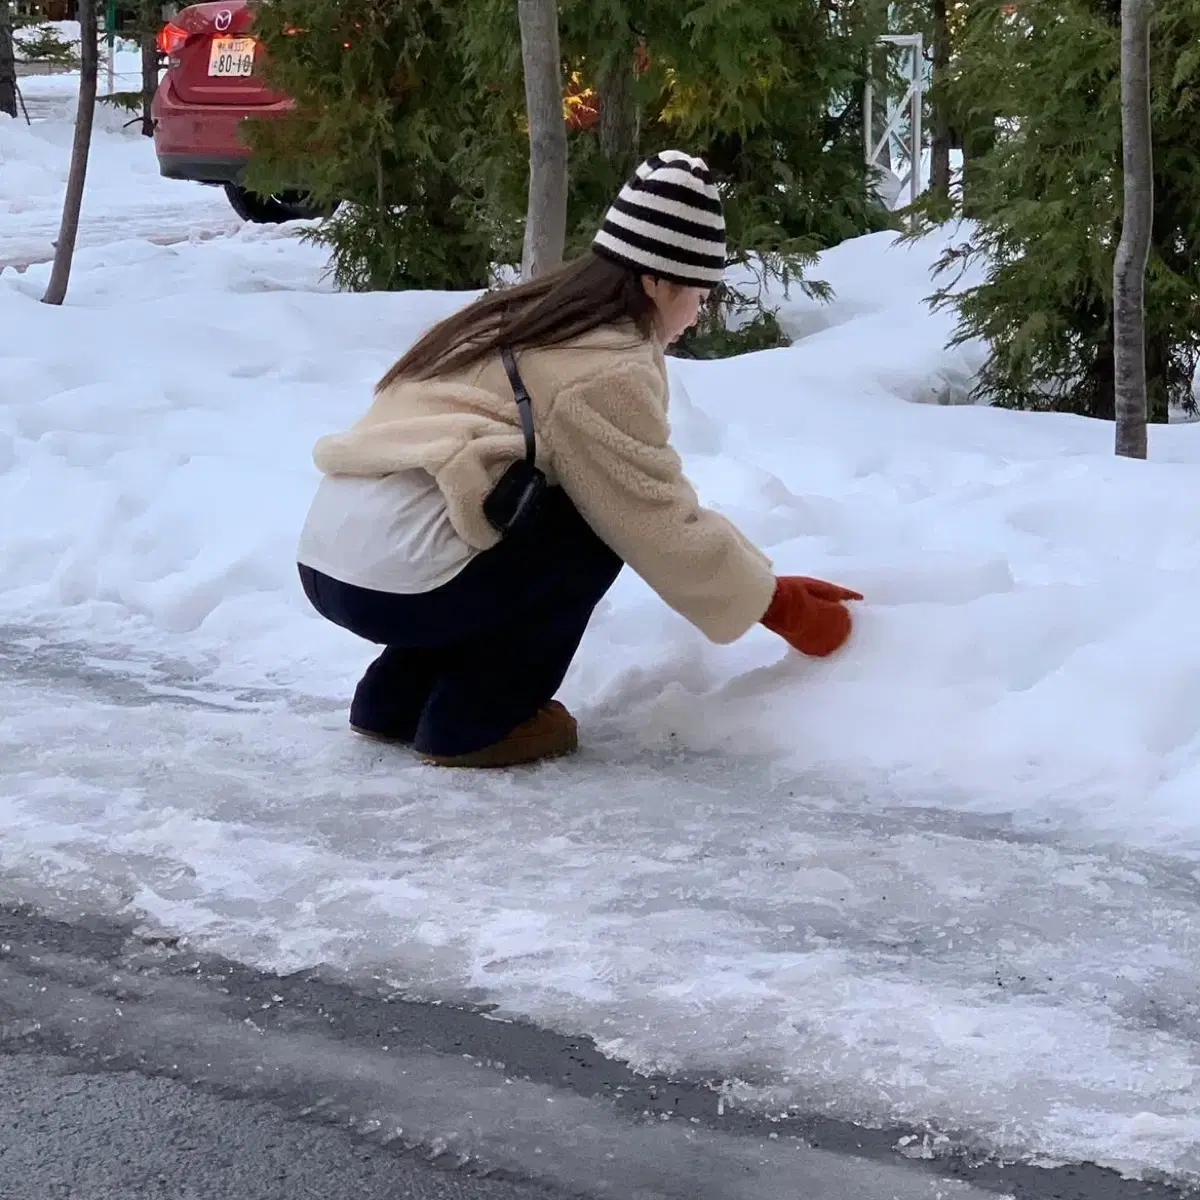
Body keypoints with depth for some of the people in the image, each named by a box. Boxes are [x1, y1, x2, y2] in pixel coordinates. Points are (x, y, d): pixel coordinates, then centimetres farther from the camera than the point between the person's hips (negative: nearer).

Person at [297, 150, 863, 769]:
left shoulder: (537, 314, 19)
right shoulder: (605, 367, -10)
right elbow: (662, 526, -6)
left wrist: (764, 579, 20)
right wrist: (780, 606, 6)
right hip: (393, 583, -9)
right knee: (597, 522, 1)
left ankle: (396, 696, 19)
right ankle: (472, 720, 0)